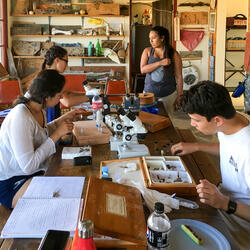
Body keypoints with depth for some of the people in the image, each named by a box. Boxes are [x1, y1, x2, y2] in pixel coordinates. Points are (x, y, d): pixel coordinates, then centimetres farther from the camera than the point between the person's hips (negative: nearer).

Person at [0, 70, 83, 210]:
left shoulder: (39, 110, 1)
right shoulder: (20, 118, -27)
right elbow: (28, 166, -29)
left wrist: (64, 118, 10)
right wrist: (57, 134, -24)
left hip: (34, 172, 9)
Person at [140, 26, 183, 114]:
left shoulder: (174, 54, -2)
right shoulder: (147, 51, 3)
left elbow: (179, 76, -1)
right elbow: (143, 69, -10)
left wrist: (179, 95, -2)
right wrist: (160, 63, -20)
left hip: (168, 94, -1)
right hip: (149, 92, 2)